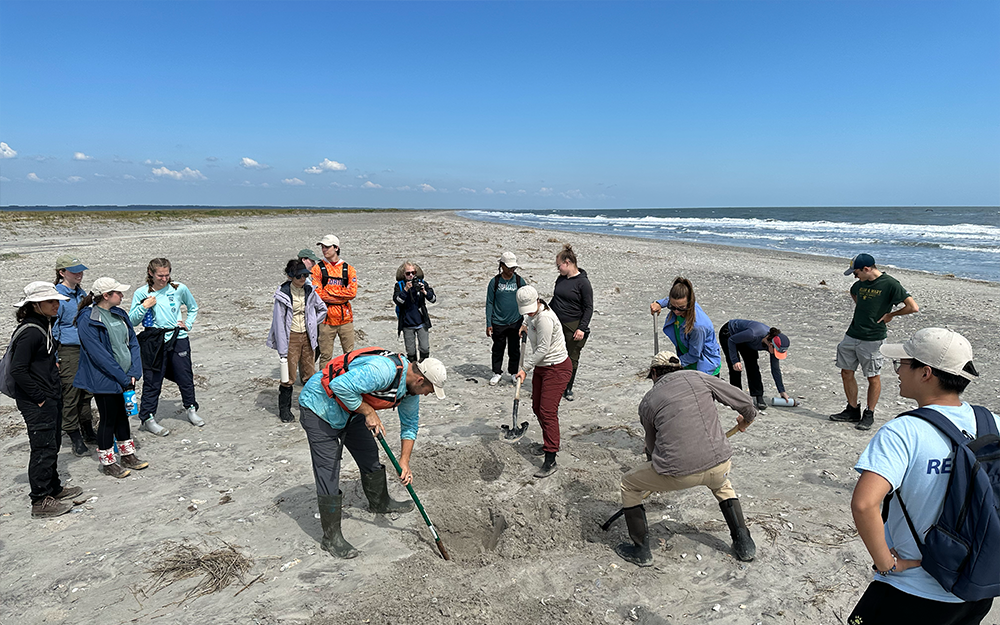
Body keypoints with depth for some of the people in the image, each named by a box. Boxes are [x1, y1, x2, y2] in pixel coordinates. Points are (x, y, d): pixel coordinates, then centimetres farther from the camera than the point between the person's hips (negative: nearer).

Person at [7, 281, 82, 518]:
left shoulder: (44, 325, 10)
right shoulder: (30, 332, -20)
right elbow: (18, 371, -23)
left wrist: (55, 388, 16)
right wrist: (39, 397, -18)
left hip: (51, 398, 10)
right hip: (36, 403, -10)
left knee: (52, 444, 19)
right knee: (43, 448, -2)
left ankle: (53, 488, 33)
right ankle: (40, 502, 8)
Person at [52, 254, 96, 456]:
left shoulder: (81, 293, 10)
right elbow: (52, 328, -11)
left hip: (86, 349, 7)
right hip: (67, 351, -7)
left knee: (86, 392, 15)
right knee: (70, 395, 1)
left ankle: (88, 432, 28)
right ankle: (76, 440, 11)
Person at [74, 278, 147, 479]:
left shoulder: (119, 313, 5)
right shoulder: (88, 320, -17)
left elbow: (133, 342, 5)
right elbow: (100, 355, -21)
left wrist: (134, 372, -6)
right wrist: (123, 379, -19)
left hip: (125, 377, 7)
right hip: (104, 381, -7)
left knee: (122, 415, 18)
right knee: (108, 419, 5)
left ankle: (128, 455, 31)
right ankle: (107, 462, 21)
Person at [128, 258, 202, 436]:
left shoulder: (179, 289, 1)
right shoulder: (141, 293, -3)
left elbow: (193, 308, 19)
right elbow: (132, 321, -1)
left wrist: (188, 324, 7)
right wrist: (143, 307, -16)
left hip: (178, 339, 2)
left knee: (185, 377, 10)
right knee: (152, 381, 4)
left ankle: (191, 409, 29)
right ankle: (148, 418, 16)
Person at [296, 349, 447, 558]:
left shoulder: (411, 385, -4)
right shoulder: (383, 370, -35)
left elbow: (410, 424, 8)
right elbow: (340, 386, -38)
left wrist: (404, 462, 2)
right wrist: (368, 412, -27)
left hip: (350, 410, 9)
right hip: (319, 406, -9)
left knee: (369, 455, 18)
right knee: (328, 472, -6)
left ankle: (380, 502, 42)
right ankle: (331, 537, 5)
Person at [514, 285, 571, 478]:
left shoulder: (544, 319, -26)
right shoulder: (533, 314, 2)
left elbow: (543, 349, -24)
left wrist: (525, 368, -18)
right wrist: (527, 325, 29)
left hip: (557, 368, -10)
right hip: (541, 366, 10)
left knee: (548, 411, -12)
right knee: (537, 407, 16)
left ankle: (550, 461, -8)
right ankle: (549, 444, 35)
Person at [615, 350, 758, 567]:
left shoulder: (647, 402, 10)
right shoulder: (698, 377, 10)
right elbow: (745, 403, 11)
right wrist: (745, 421, 35)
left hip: (679, 472, -3)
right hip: (719, 465, 3)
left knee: (629, 485, 23)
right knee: (722, 484, 40)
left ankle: (641, 551, 27)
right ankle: (744, 543, 38)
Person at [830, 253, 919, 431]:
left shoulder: (890, 284, -12)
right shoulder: (860, 284, 8)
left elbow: (913, 307, -16)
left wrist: (890, 314, -6)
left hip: (872, 339, -7)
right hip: (852, 335, 7)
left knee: (873, 378, 5)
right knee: (846, 373, 10)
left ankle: (869, 415, 17)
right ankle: (852, 411, 24)